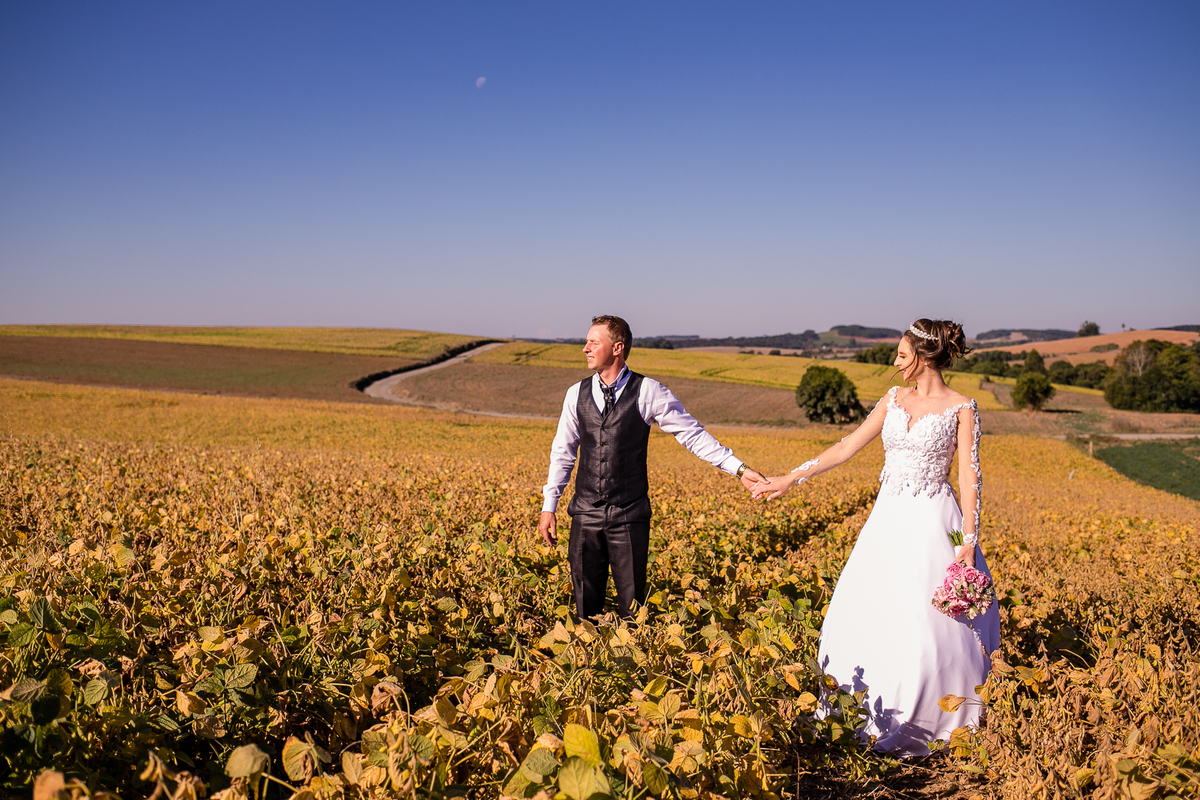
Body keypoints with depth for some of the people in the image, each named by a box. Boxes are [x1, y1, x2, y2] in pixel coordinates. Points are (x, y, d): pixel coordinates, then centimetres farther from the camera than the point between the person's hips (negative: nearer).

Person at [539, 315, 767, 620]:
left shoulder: (648, 392, -5)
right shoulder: (577, 393, 5)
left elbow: (692, 434, -3)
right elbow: (562, 452, 12)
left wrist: (739, 468, -11)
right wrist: (549, 506, 11)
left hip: (629, 516, -3)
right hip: (586, 515, 3)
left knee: (632, 605, 3)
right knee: (586, 604, 8)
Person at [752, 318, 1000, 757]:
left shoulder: (961, 407, -5)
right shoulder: (894, 398, 9)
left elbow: (970, 475, -8)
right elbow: (848, 446, 9)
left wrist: (968, 542, -14)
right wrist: (791, 478, 5)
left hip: (930, 523, -5)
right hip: (889, 519, 5)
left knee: (925, 623, -4)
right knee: (866, 614, 5)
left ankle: (923, 722, 16)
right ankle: (876, 717, 19)